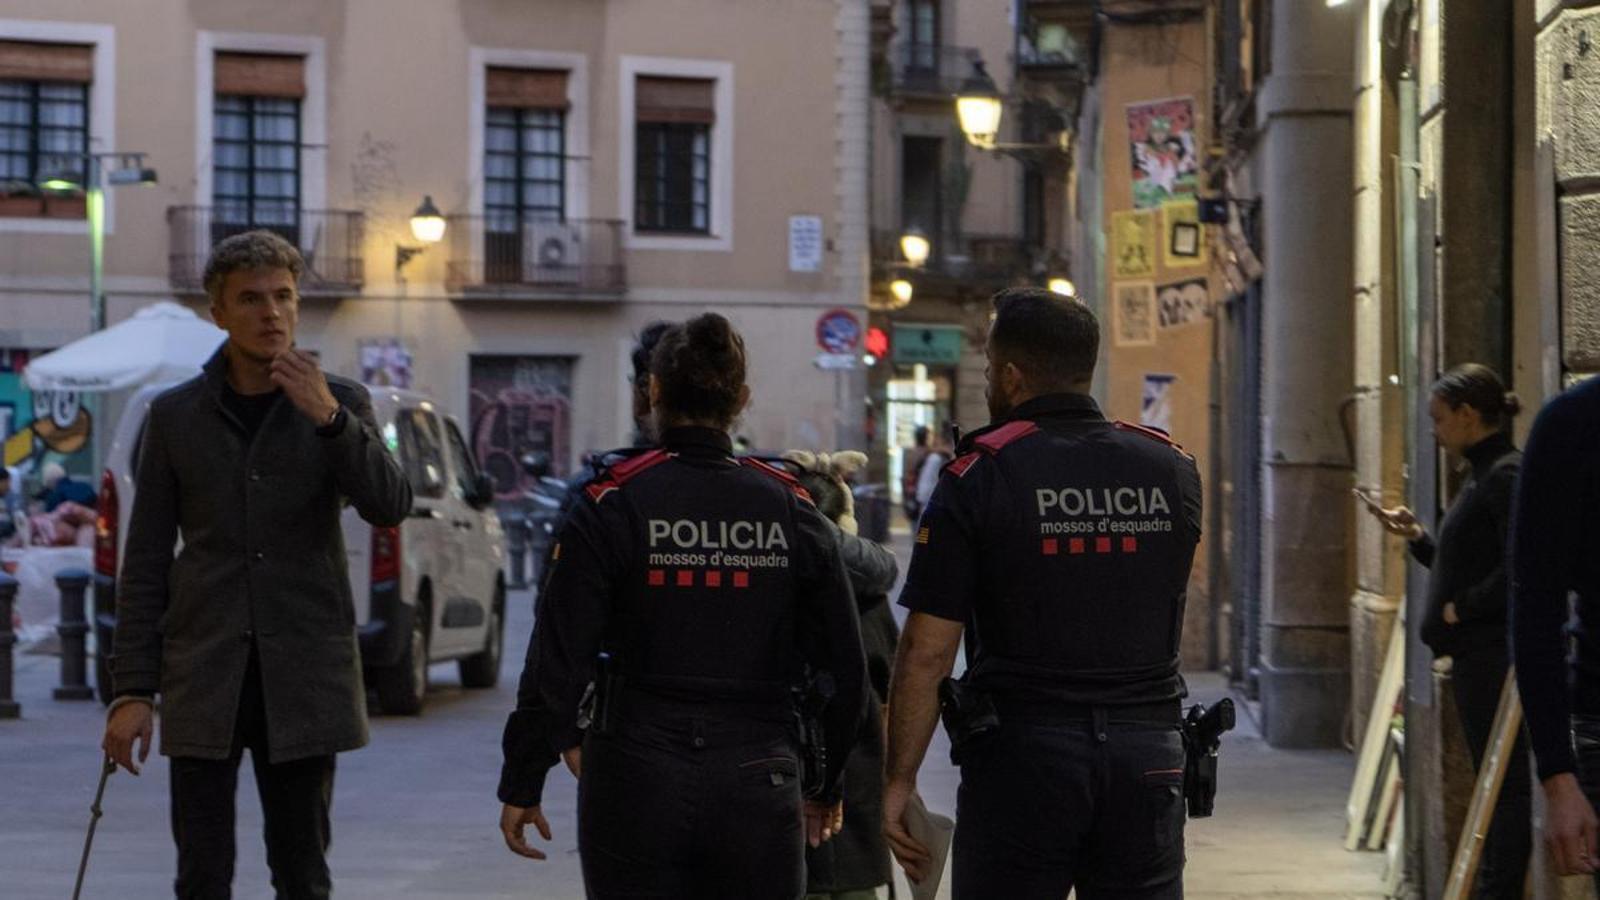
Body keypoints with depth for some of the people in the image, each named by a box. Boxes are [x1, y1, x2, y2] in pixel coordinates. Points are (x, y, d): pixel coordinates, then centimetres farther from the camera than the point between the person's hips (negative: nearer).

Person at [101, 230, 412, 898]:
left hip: (304, 679, 0)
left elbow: (390, 509, -10)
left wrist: (330, 418, -23)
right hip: (203, 682, 0)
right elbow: (145, 562, 6)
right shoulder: (176, 415, 6)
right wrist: (133, 690, 0)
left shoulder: (340, 404, 5)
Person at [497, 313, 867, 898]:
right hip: (756, 785, 2)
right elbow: (844, 669, 6)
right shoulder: (792, 512, 3)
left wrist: (522, 785, 1)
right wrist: (824, 785, 19)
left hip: (635, 782, -2)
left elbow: (558, 662, -8)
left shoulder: (613, 505, -6)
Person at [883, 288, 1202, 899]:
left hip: (1021, 755, -4)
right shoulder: (1173, 469, 5)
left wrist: (900, 780, -3)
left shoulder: (978, 476, -7)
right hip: (1149, 752, 4)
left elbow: (927, 650, -8)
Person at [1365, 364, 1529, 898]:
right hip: (1475, 653, 10)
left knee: (1505, 781, -7)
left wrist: (1459, 609, -15)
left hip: (1494, 652, -10)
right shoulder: (1483, 475, 17)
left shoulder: (1507, 475, -13)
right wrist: (1415, 537, 13)